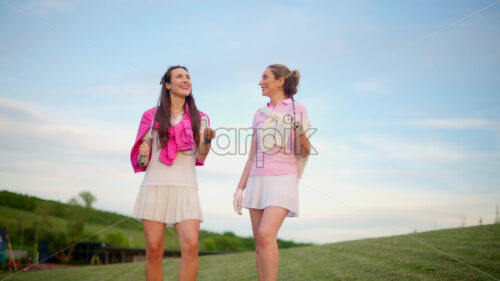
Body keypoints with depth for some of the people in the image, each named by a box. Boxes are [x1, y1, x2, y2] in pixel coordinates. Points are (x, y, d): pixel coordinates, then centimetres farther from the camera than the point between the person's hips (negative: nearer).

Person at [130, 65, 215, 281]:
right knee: (153, 249, -4)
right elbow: (141, 162, 10)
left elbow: (200, 157, 2)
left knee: (191, 245, -17)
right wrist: (143, 157, -13)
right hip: (154, 186, 0)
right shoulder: (152, 116, 10)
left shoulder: (198, 118, 13)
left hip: (185, 188, 0)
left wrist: (207, 140, -18)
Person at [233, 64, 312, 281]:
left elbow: (305, 152, -1)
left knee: (266, 235, -23)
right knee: (259, 243, 2)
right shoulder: (259, 115, 16)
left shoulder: (297, 109, 1)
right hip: (257, 181, 6)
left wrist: (301, 133, -21)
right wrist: (240, 188, 10)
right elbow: (252, 157, 16)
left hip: (282, 180, -6)